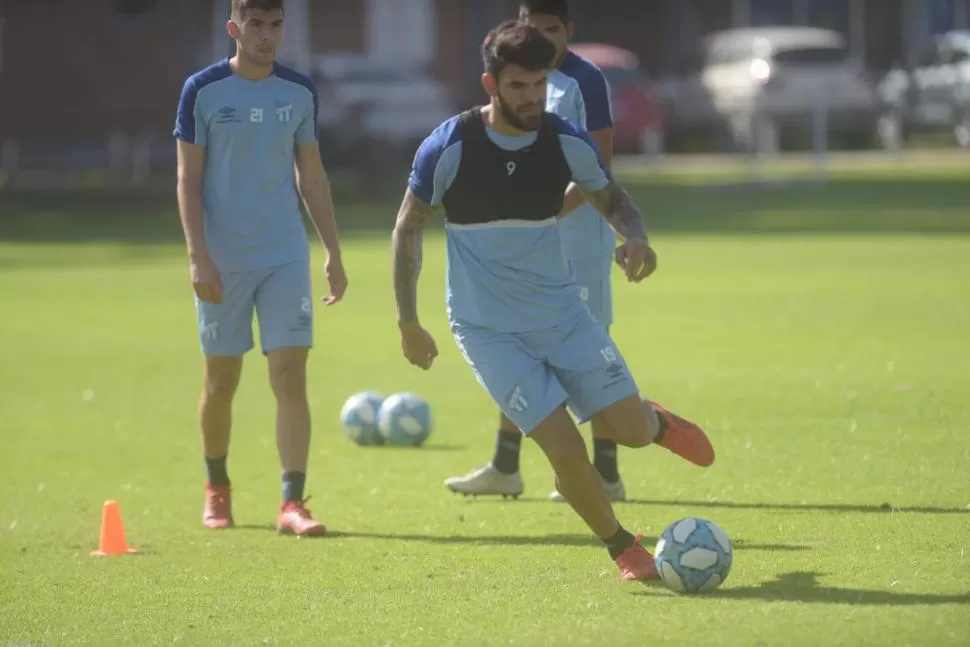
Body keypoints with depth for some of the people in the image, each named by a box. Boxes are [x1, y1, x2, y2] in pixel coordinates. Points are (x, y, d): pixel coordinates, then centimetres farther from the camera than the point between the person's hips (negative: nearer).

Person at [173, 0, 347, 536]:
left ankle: (292, 503, -10)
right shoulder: (202, 91, -4)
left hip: (286, 256, 2)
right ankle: (216, 490, 29)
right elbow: (188, 180, -4)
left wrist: (334, 253, 10)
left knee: (290, 376, -8)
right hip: (223, 260, -2)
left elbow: (312, 177, 13)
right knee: (221, 381, 8)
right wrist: (199, 257, -12)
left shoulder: (299, 92, 6)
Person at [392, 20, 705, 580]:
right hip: (489, 331, -3)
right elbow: (408, 228, -3)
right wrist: (408, 324, -4)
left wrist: (635, 236, -16)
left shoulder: (567, 142, -8)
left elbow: (613, 199, 8)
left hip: (564, 314, 3)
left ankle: (656, 421, 33)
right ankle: (625, 549, 8)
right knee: (565, 448, -14)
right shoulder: (450, 147, -15)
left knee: (632, 430, -5)